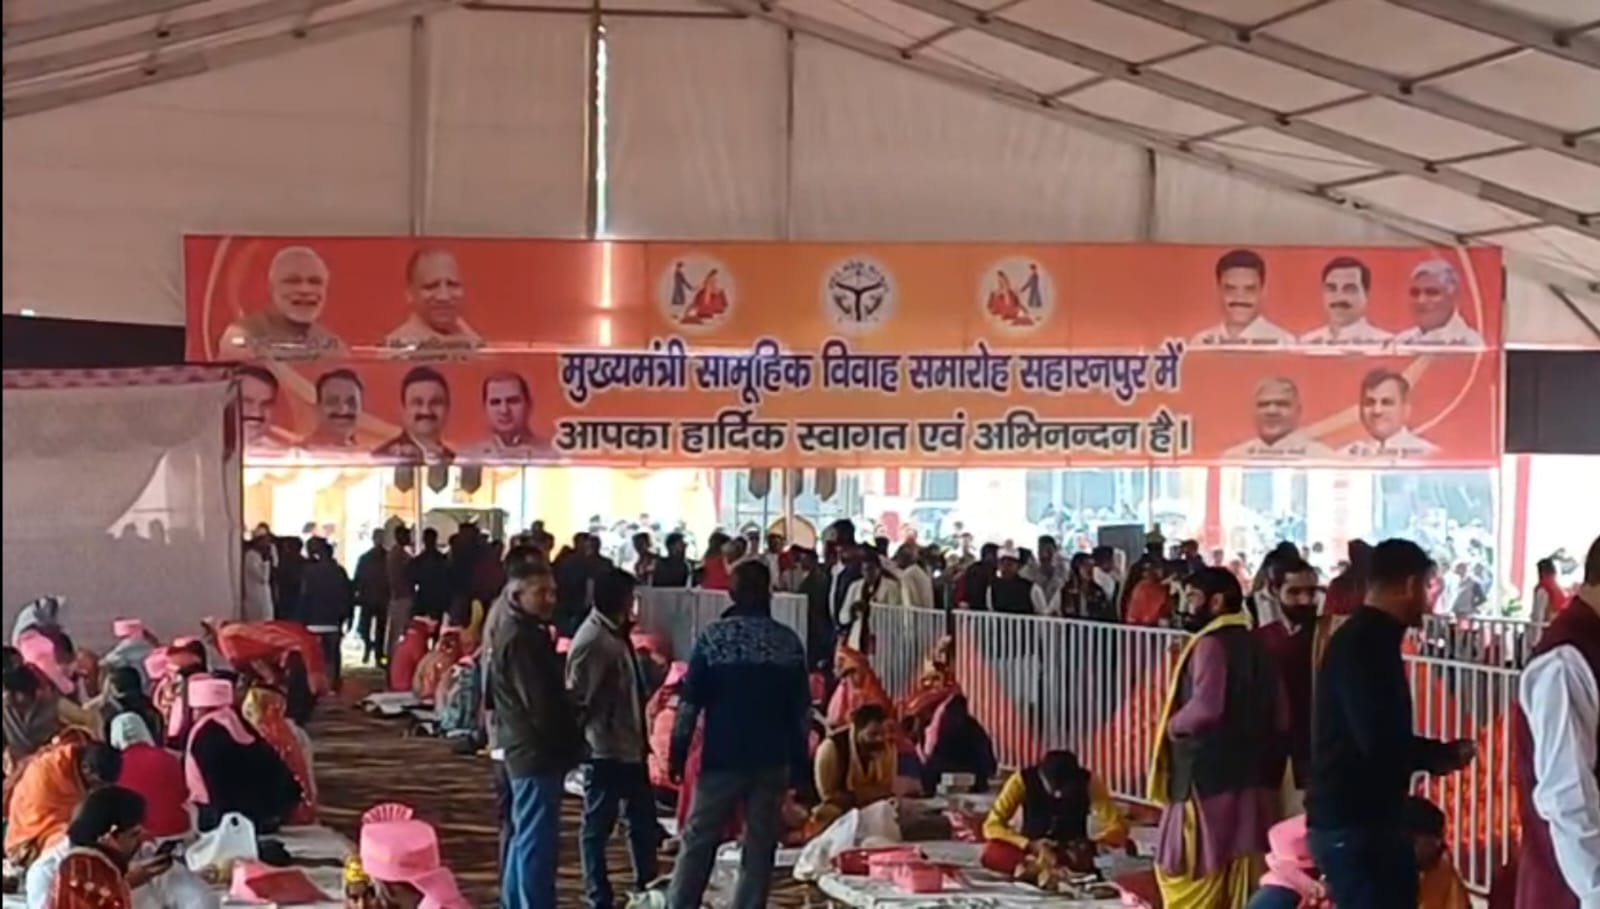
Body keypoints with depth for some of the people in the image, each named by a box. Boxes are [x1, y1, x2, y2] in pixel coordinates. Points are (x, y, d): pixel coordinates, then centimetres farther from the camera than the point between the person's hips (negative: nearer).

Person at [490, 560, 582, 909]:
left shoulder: (525, 633, 15)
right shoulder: (521, 639, -18)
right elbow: (541, 703, -21)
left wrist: (566, 741, 13)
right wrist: (571, 743, -9)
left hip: (525, 749, 11)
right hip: (538, 752, -11)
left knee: (525, 837, 18)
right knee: (537, 841, -8)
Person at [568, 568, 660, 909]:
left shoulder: (616, 633, 9)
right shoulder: (592, 640, -20)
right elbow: (577, 697, -20)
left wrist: (641, 736, 16)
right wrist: (581, 740, -15)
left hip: (628, 746, 9)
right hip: (604, 749, -9)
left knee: (643, 818, 17)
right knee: (598, 825, 3)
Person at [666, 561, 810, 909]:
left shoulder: (713, 637, -6)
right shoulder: (789, 642, 1)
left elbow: (690, 701, -7)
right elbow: (802, 708, 5)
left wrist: (678, 752, 0)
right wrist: (798, 759, 12)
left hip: (722, 757, -2)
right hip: (772, 761, 2)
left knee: (698, 841, 6)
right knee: (760, 847, 7)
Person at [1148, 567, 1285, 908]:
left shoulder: (1211, 643, -12)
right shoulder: (1255, 646, 14)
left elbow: (1205, 707, -25)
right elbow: (1279, 719, 14)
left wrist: (1172, 726, -8)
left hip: (1207, 775, -8)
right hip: (1251, 775, 8)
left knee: (1188, 874, -2)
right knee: (1240, 879, 10)